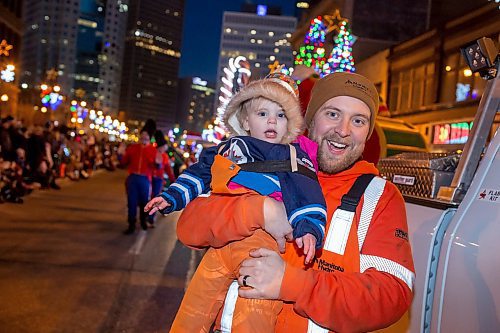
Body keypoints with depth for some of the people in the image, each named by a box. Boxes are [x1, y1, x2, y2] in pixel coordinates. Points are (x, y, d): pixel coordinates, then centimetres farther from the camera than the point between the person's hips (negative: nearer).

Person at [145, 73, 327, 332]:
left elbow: (307, 195, -1)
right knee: (194, 307, 9)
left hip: (262, 241, -4)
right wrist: (171, 197, 20)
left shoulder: (294, 156, 10)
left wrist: (308, 228, -16)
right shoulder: (228, 149, 21)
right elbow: (198, 175, 29)